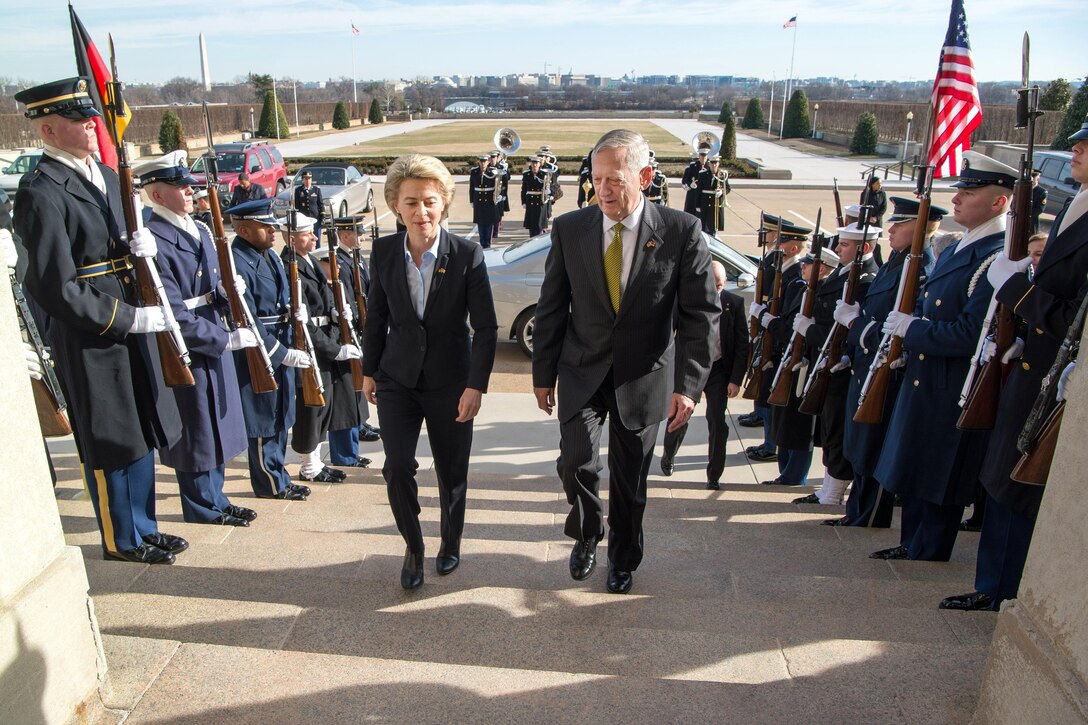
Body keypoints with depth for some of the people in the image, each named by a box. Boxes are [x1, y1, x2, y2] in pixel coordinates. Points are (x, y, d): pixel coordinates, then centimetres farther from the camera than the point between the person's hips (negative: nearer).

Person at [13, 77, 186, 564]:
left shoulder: (105, 176, 10)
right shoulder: (41, 193, -17)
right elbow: (58, 289, -20)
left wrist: (141, 247, -3)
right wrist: (130, 320, -19)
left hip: (132, 326, 8)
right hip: (89, 339, -8)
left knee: (143, 433, 17)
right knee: (109, 444, 6)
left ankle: (144, 528, 33)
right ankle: (122, 540, 24)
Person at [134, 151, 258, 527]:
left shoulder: (200, 230, 9)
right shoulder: (154, 244, -19)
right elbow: (176, 318, -24)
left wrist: (227, 291, -6)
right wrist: (228, 339, -22)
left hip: (215, 348, 8)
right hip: (186, 355, -8)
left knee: (218, 429, 18)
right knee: (197, 433, 6)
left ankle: (215, 498, 33)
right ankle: (204, 507, 24)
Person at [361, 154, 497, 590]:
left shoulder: (467, 255, -13)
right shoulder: (384, 252, -4)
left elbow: (486, 327, -10)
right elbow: (376, 316, 7)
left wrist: (476, 385, -14)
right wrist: (369, 370, 10)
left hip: (450, 381, -1)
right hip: (397, 378, 2)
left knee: (452, 473, 11)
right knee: (397, 467, -8)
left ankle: (451, 544, 39)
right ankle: (413, 548, 19)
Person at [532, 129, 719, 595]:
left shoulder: (681, 232, -10)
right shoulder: (569, 229, -4)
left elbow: (700, 313, -7)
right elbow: (550, 307, 2)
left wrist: (687, 384, -13)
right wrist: (543, 373, 3)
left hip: (643, 377, -1)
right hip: (582, 371, 1)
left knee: (629, 481, 11)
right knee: (575, 461, -12)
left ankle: (623, 559, 38)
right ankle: (586, 534, 22)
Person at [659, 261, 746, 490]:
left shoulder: (734, 303, -6)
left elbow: (742, 344, -3)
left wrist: (736, 379, -7)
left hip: (719, 370, 0)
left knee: (717, 423, 0)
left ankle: (714, 476, 14)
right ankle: (668, 456, 40)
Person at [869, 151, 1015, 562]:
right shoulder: (956, 251, 13)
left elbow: (971, 335, -26)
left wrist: (911, 328, -16)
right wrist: (904, 333, 4)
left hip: (955, 393, -10)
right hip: (923, 382, 10)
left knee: (940, 485, 5)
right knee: (912, 474, 19)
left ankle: (926, 558, 20)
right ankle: (911, 545, 34)